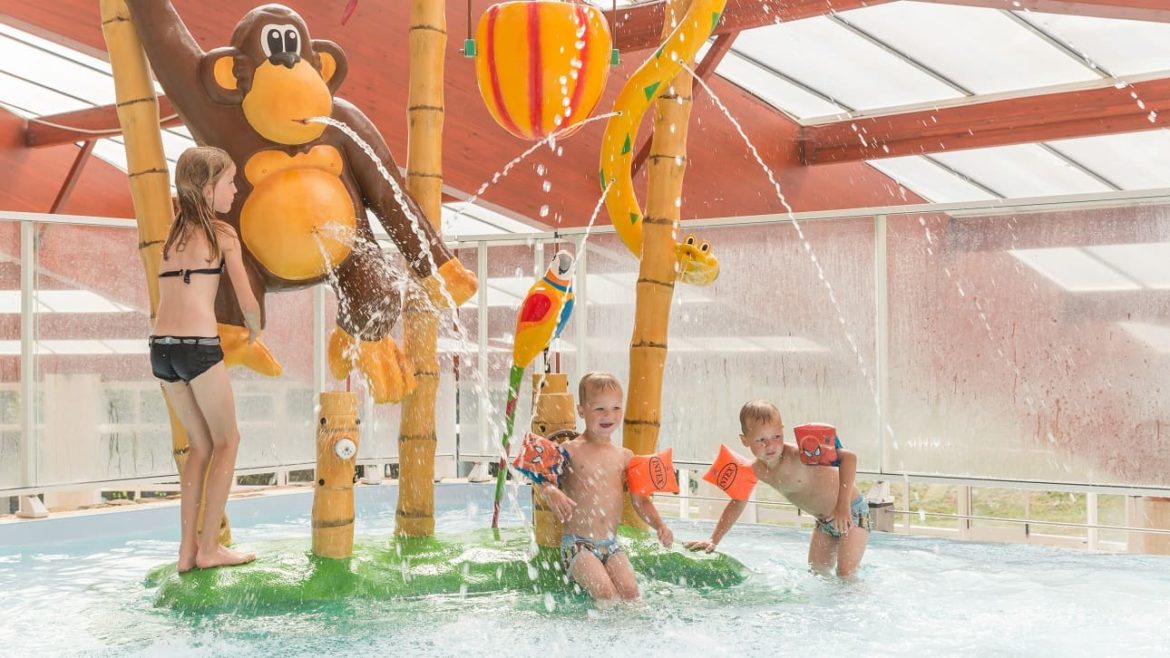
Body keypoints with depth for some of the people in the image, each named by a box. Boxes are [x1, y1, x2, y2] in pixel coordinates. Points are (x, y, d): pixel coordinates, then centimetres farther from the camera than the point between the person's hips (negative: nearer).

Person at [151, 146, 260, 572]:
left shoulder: (174, 234, 19)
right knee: (227, 442, 9)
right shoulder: (222, 234, 1)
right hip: (197, 345, -6)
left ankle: (187, 549, 16)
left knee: (200, 445, 17)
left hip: (161, 346, 6)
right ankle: (209, 547, 8)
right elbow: (248, 302, 0)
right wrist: (254, 331, 20)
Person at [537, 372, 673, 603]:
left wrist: (660, 526, -2)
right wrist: (551, 491, -34)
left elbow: (640, 499, 13)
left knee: (630, 590, -17)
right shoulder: (569, 451, -3)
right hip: (578, 543, -4)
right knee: (604, 592, -23)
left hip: (612, 544, 4)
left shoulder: (624, 456, 10)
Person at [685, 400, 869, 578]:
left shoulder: (798, 454, -33)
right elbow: (737, 504, 3)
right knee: (817, 572, 11)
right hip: (825, 521, 7)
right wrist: (713, 541, -3)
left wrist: (843, 505, -45)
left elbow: (849, 457, -40)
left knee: (845, 574, -12)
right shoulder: (756, 471, -11)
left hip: (852, 513, -7)